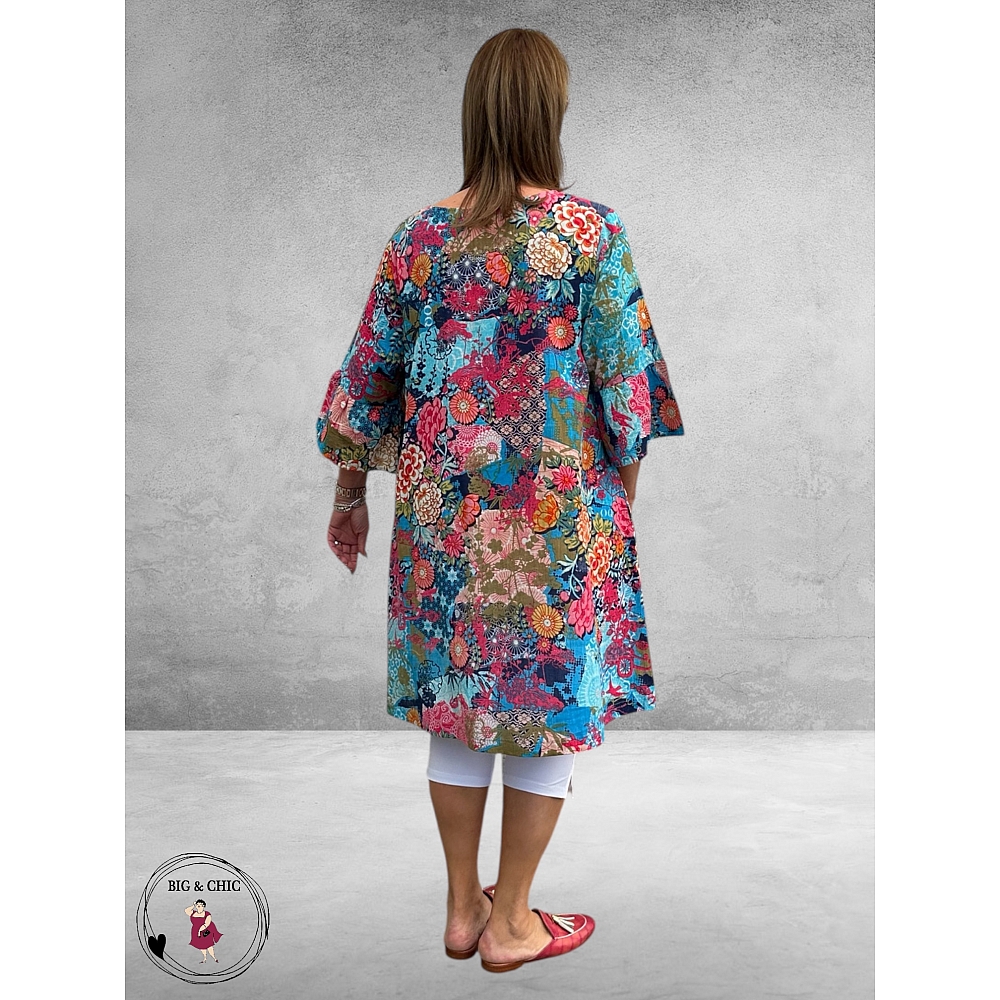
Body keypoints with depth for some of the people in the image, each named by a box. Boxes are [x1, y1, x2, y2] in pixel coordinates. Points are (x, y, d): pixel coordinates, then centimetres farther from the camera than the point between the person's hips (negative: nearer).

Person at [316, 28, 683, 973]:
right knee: (551, 707, 12)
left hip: (443, 513, 4)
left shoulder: (422, 235, -1)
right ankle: (510, 924, 26)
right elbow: (626, 384, -8)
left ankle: (462, 909, 32)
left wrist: (350, 491, 16)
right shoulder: (593, 233, -9)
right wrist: (621, 496, 8)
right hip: (557, 517, -3)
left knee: (456, 698, 17)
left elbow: (368, 374, 4)